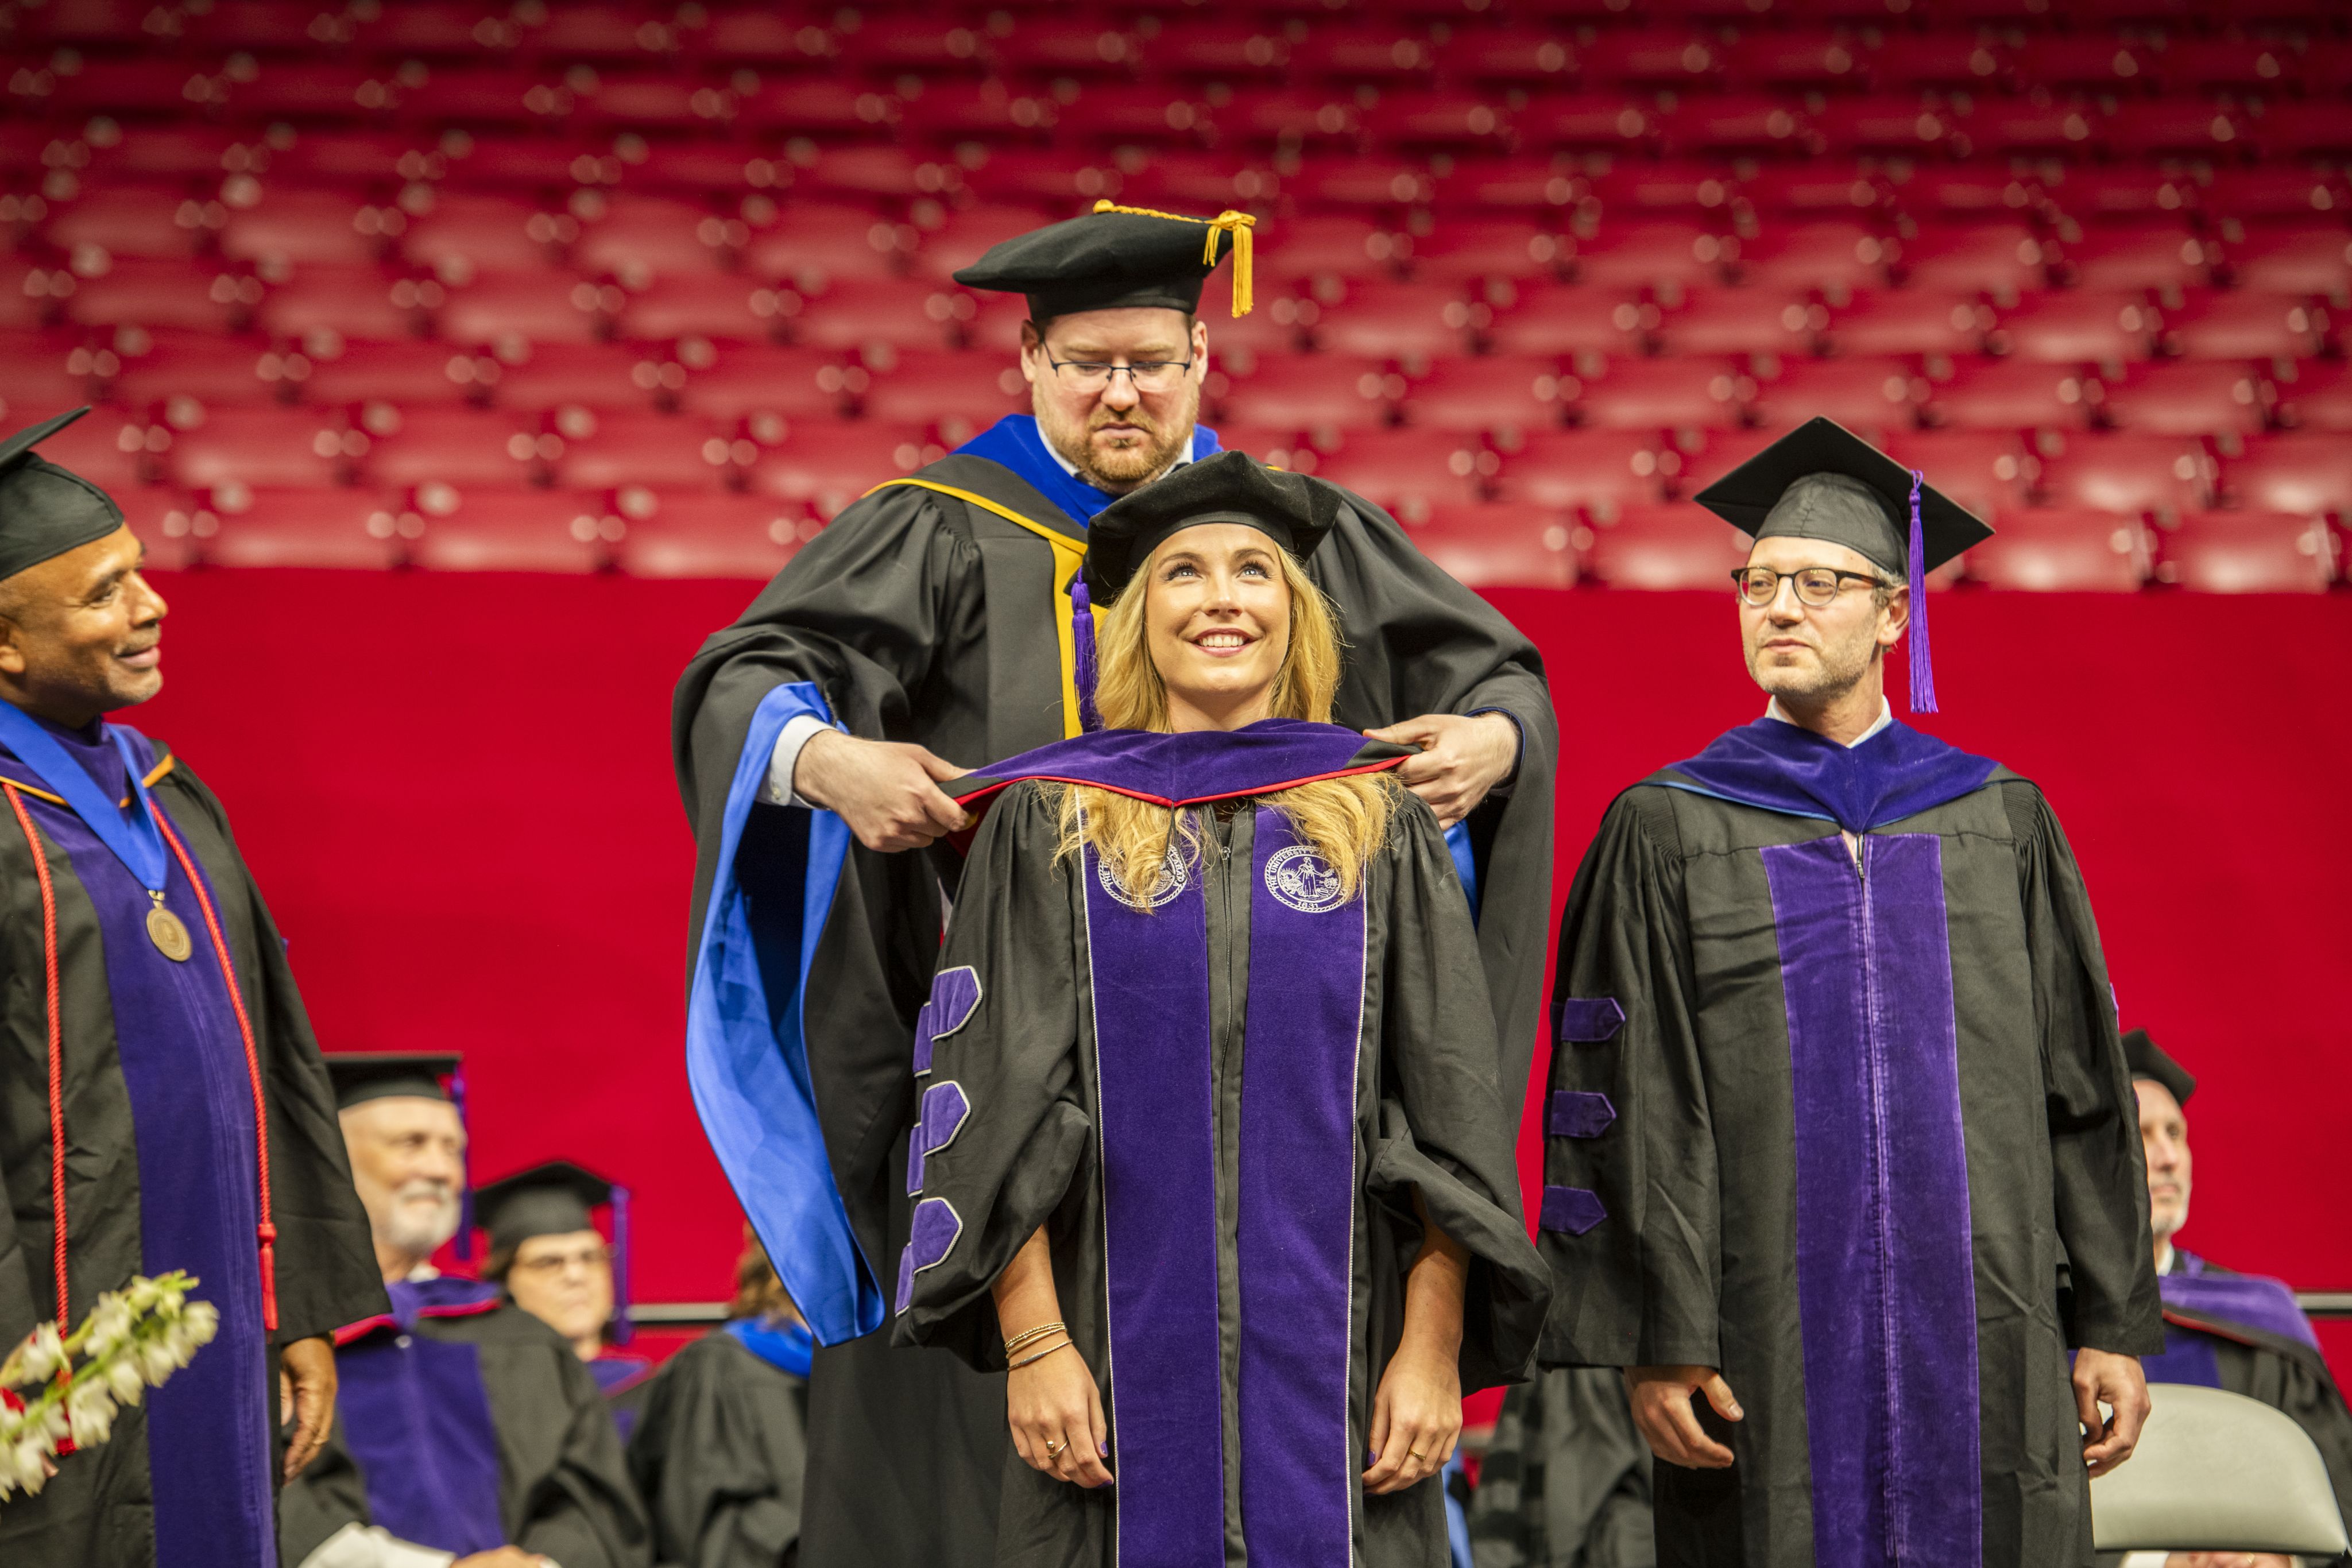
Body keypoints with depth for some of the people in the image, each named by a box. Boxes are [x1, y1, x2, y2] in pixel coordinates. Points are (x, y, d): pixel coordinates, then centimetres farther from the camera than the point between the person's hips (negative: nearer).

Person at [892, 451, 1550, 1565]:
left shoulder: (1382, 826, 8)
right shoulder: (1050, 825, 6)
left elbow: (1451, 1107, 4)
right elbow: (997, 1101, 0)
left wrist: (1434, 1347, -5)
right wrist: (1031, 1342, -10)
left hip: (1334, 1363, 1)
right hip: (1122, 1346, -1)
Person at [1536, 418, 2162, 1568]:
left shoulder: (2001, 822, 11)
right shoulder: (1668, 835, 5)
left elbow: (2084, 1087, 10)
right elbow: (1627, 1109, -1)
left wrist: (2114, 1328, 5)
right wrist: (1654, 1343, -9)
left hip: (1988, 1353, 2)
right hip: (1769, 1357, -2)